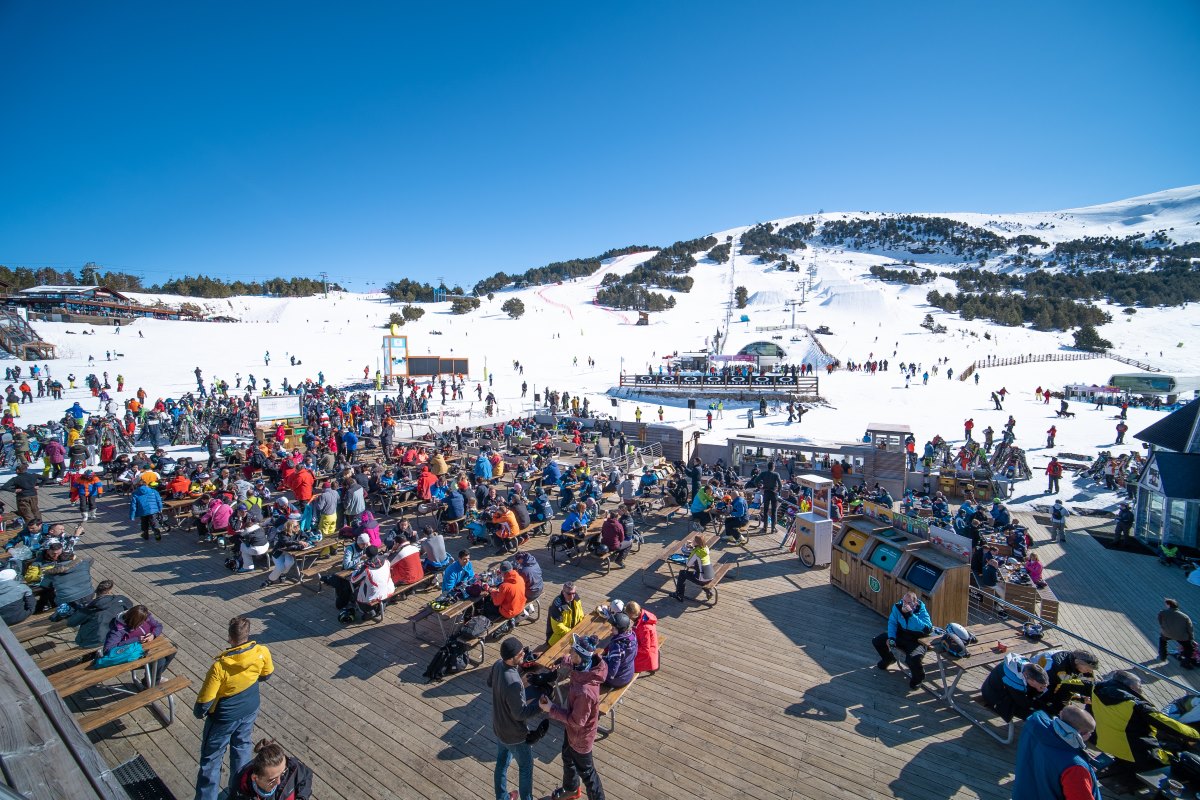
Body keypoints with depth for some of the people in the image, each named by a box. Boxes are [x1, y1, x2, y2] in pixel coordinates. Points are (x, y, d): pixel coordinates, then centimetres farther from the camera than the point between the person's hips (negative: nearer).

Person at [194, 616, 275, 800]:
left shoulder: (220, 666, -34)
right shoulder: (262, 652, -23)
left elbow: (205, 700, -21)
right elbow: (266, 675, -2)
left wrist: (198, 713, 1)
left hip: (224, 718, -4)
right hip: (250, 710, 5)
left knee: (211, 758, 18)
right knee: (242, 747, 27)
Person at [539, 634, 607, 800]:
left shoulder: (585, 691, -44)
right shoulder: (585, 668, -19)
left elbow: (576, 720, -28)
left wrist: (551, 709, -22)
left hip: (580, 735, -8)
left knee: (585, 771, 20)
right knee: (567, 758, 33)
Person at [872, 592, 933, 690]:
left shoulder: (922, 611, -22)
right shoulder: (897, 607, -10)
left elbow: (927, 628, -38)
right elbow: (892, 622, 2)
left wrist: (911, 614, -42)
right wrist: (891, 637, -12)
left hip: (916, 640, -5)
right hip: (900, 636, 5)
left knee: (913, 658, -35)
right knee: (877, 641, -1)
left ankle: (918, 677, 3)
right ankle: (888, 659, 32)